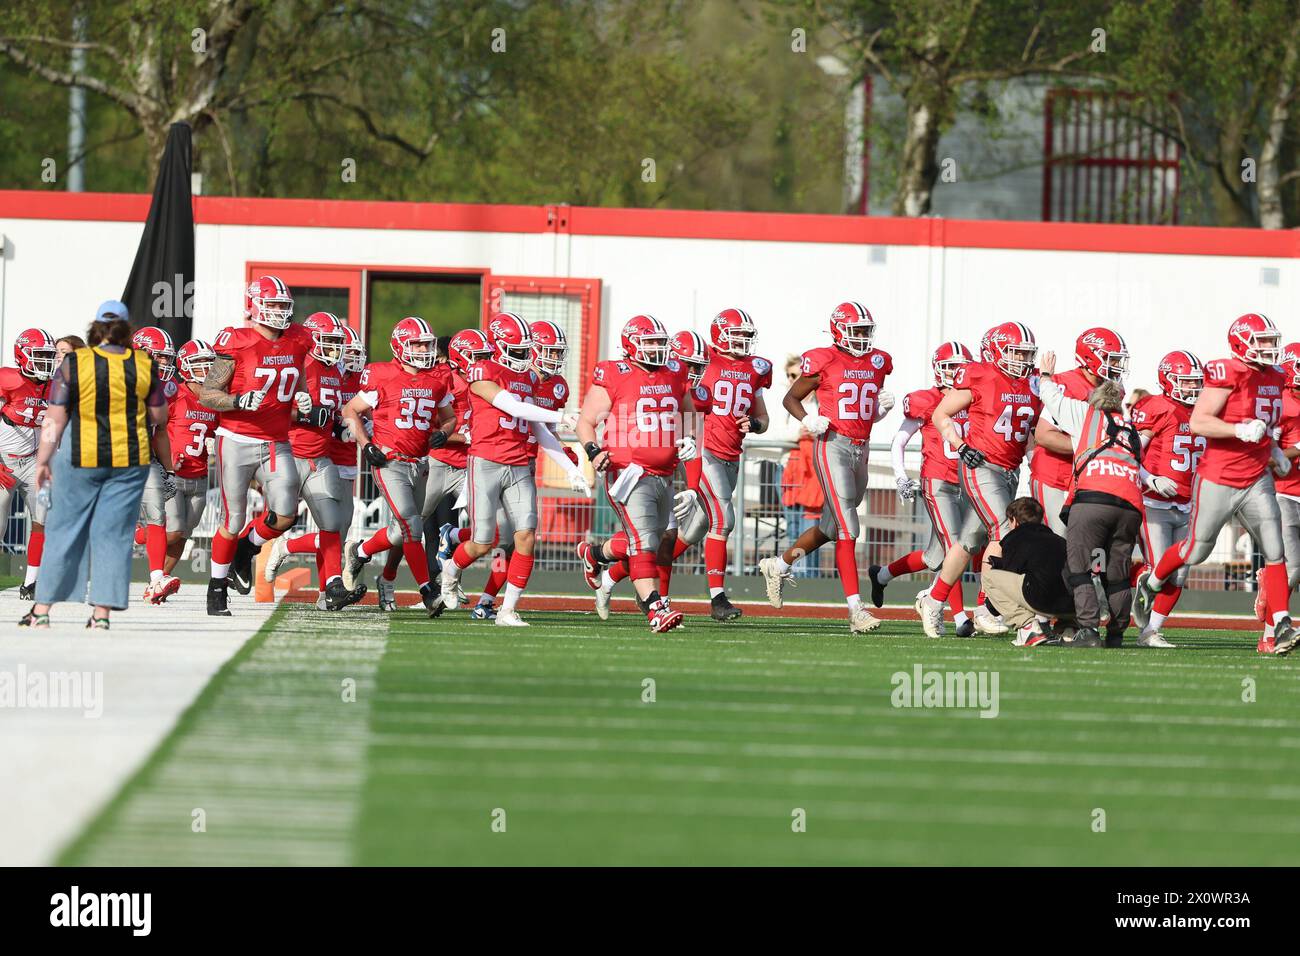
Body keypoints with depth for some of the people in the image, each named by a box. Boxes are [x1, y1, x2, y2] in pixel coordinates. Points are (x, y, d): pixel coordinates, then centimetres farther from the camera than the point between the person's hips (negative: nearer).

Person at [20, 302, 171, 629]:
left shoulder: (73, 364, -5)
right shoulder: (144, 366, 2)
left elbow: (55, 419, -5)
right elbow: (159, 419, 7)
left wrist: (42, 461, 3)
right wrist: (166, 461, 19)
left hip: (81, 458, -1)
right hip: (130, 460, 1)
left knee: (64, 532, 6)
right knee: (114, 534, 5)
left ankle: (42, 610, 7)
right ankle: (101, 612, 0)